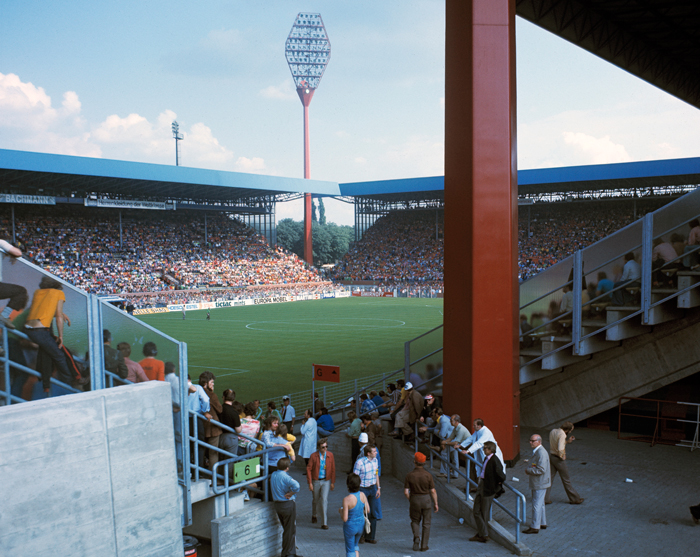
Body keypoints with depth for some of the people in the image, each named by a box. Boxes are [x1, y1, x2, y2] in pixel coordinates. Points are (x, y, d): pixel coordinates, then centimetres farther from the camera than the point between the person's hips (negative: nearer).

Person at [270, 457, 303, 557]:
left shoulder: (273, 475, 3)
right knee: (290, 529, 4)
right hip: (288, 504, -8)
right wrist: (290, 494, -20)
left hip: (277, 504, 8)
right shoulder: (284, 476, -22)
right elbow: (296, 485, -37)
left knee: (286, 528, 21)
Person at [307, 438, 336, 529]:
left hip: (326, 481, 0)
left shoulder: (330, 455, -7)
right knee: (316, 500, 15)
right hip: (316, 481, 0)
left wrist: (332, 482, 2)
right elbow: (308, 469, -7)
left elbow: (333, 469, 1)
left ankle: (324, 523, -7)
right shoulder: (313, 456, -12)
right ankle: (314, 515, 45)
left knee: (324, 500, -12)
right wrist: (310, 483, -9)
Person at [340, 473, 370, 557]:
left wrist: (341, 511, -6)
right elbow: (367, 511, 0)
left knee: (350, 549, 16)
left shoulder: (347, 499, -29)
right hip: (360, 525, 5)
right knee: (355, 545, 31)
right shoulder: (362, 495, -13)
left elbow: (344, 519, -25)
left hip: (350, 526, -5)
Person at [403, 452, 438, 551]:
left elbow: (406, 492, -8)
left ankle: (416, 537, -6)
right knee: (426, 523, 12)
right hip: (426, 499, 0)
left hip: (414, 500, 0)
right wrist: (435, 503, 3)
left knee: (415, 521, 20)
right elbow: (433, 491, -8)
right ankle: (424, 546, 14)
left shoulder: (410, 475, -10)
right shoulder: (428, 475, -11)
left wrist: (410, 501, 10)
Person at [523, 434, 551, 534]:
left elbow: (541, 470, -27)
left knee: (536, 504, -4)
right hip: (538, 483, 10)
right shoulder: (537, 451, 10)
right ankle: (542, 523, 31)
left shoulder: (541, 453, -22)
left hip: (540, 484, -10)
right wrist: (529, 469, 6)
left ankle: (535, 527, 2)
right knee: (540, 504, 19)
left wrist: (528, 470, -16)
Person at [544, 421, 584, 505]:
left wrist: (567, 441, 16)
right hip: (559, 460, -7)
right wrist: (562, 457, -13)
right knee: (566, 480, 8)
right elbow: (560, 449, -31)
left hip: (551, 456, 7)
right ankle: (574, 499, 24)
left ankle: (545, 499, 11)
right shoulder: (562, 434, -21)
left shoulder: (552, 431, 5)